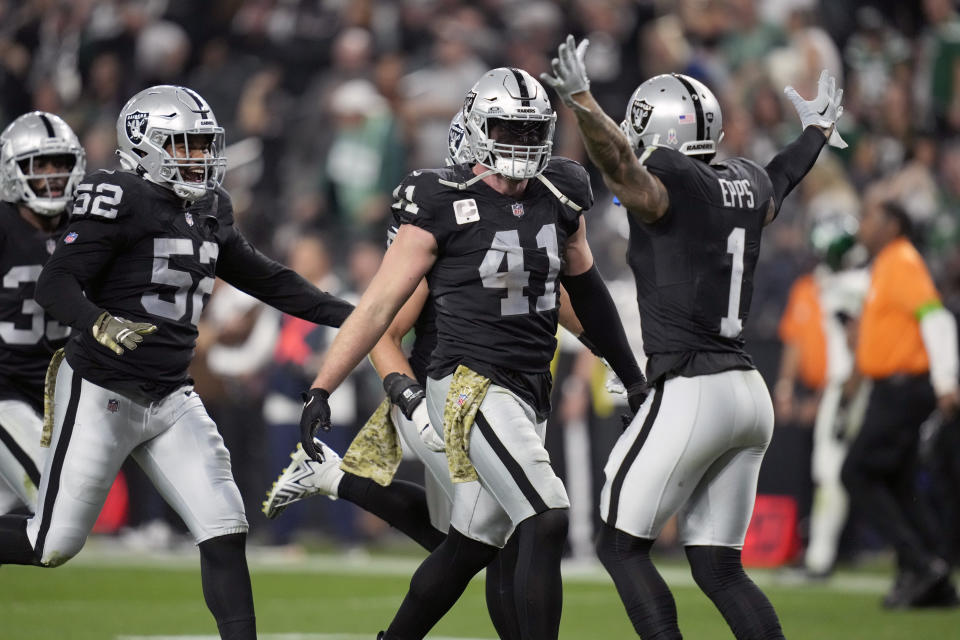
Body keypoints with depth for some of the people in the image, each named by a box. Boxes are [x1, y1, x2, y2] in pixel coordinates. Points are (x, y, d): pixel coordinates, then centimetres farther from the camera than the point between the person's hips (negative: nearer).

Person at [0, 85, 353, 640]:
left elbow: (261, 277, 20)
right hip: (101, 395, -7)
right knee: (55, 544, 1)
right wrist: (100, 324, -40)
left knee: (225, 531, -6)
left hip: (172, 400, 7)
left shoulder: (210, 210, 9)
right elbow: (56, 286, -20)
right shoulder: (121, 201, -15)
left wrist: (347, 315, 16)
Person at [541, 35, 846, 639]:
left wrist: (582, 100, -45)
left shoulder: (668, 185, -8)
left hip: (690, 391, -8)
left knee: (621, 544, 2)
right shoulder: (747, 184, 14)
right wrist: (818, 130, 57)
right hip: (750, 391, 8)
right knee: (718, 564, 12)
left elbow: (619, 161, -30)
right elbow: (782, 178, 37)